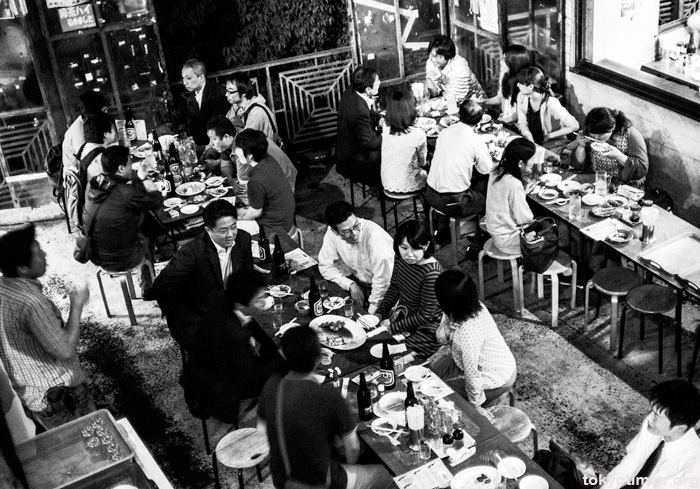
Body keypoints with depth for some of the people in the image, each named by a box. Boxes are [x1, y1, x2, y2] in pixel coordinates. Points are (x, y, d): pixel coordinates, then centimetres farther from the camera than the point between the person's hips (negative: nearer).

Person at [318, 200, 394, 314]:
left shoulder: (375, 235, -32)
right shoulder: (332, 233, -15)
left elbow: (382, 279, -30)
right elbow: (325, 265, -3)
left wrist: (371, 313, -25)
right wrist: (350, 285, -14)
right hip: (358, 282, 5)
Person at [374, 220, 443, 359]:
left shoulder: (431, 274, -30)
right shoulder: (400, 258, -9)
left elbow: (425, 315, -22)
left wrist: (393, 328, -16)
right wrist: (379, 313, -2)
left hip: (425, 328, -7)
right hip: (403, 315, 7)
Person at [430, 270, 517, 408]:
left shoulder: (469, 332, -37)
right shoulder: (473, 306, -11)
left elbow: (472, 376, -27)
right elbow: (443, 339, -3)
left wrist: (475, 405, -12)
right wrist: (446, 323, -23)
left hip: (495, 381, -8)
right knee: (434, 366, 15)